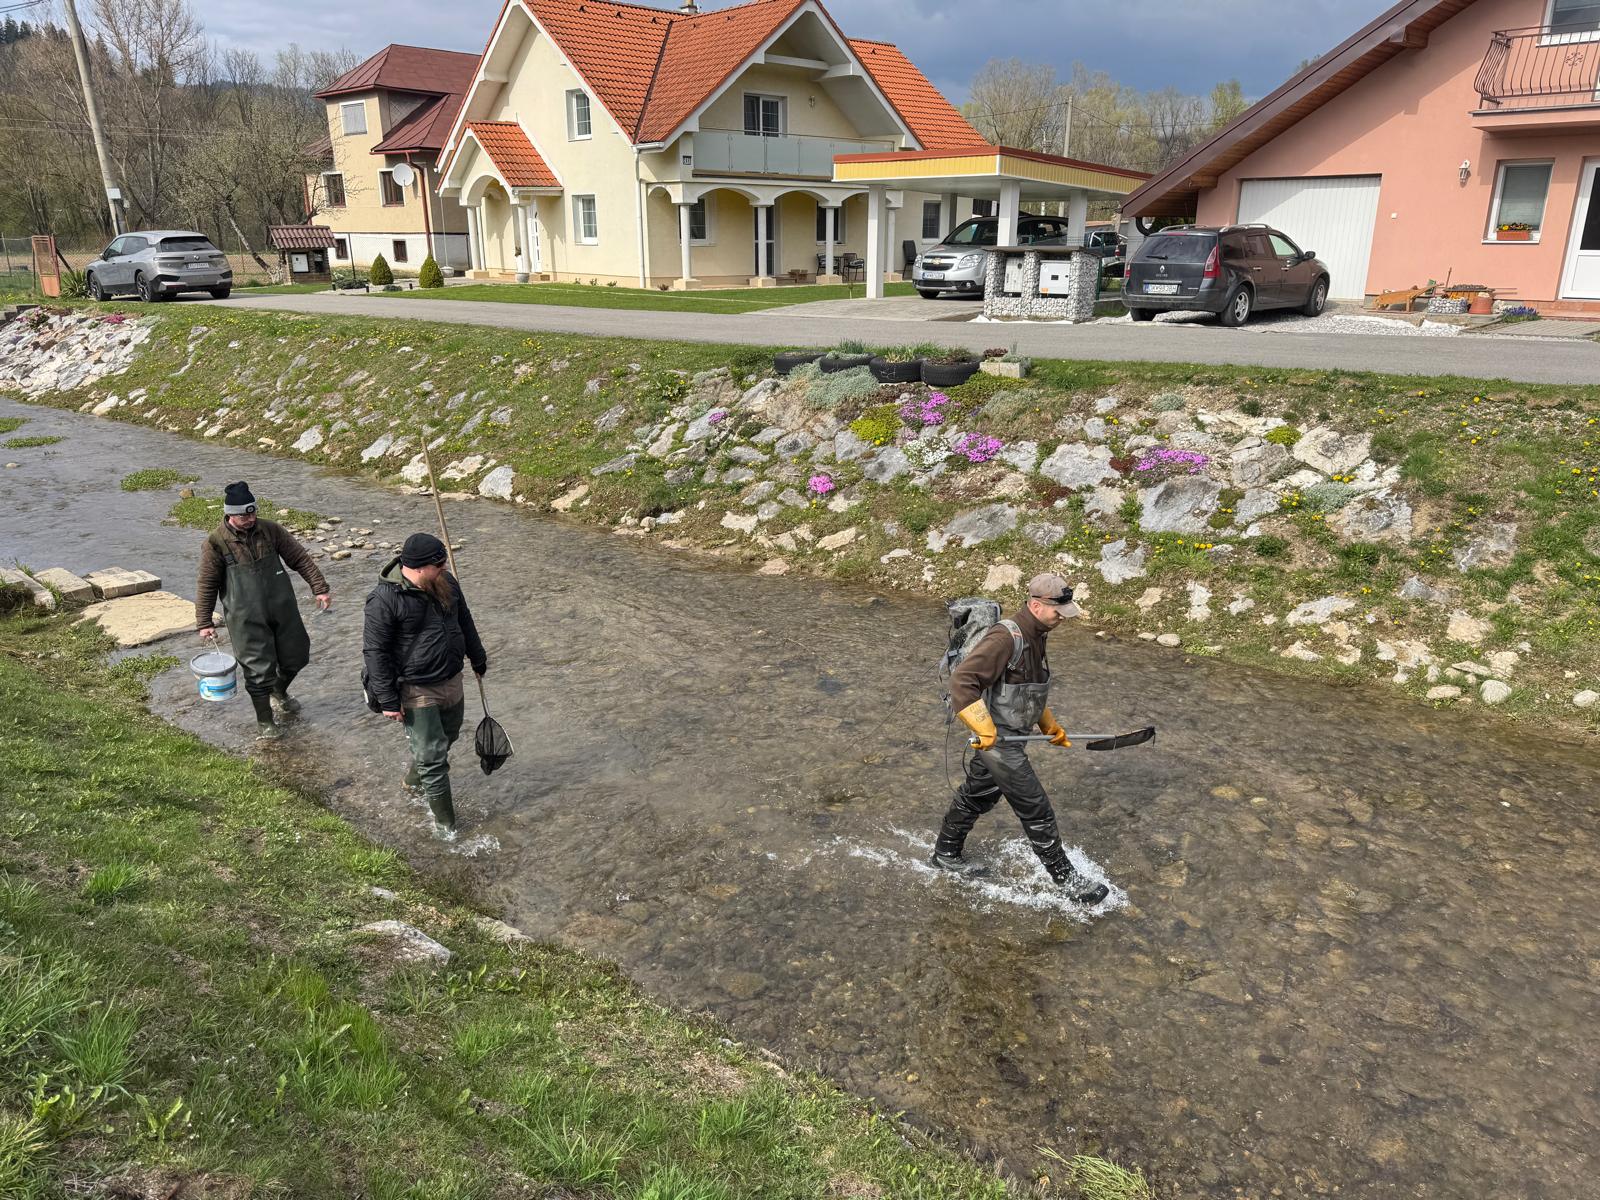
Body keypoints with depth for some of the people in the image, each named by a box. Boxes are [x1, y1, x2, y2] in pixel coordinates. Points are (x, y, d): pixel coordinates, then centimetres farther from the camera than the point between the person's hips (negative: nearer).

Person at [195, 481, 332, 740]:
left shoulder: (270, 530, -1)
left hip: (282, 610, 4)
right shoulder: (216, 543, -9)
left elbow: (300, 558, 4)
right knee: (259, 668, -1)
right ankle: (264, 721, 18)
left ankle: (279, 692, 46)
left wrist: (319, 587, -3)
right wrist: (204, 623, -4)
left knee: (296, 656, 14)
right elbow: (206, 585, -3)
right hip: (246, 619, -4)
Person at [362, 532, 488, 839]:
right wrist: (388, 700, -16)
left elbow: (464, 621, 15)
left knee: (447, 737, 23)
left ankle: (415, 779, 50)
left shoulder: (445, 583, -1)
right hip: (416, 691, -7)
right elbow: (375, 651, -17)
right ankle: (444, 820, 13)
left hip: (451, 682, 7)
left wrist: (479, 659, 24)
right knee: (432, 754, -2)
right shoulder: (385, 600, -22)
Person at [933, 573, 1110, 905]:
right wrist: (984, 728, -27)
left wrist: (1050, 725, 21)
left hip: (1011, 737, 10)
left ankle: (946, 854, 39)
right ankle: (1067, 879, 12)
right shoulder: (1006, 638, -25)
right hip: (999, 741, -10)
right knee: (1037, 812, 0)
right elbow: (961, 682, -29)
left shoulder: (1035, 637, 7)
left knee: (975, 798, 23)